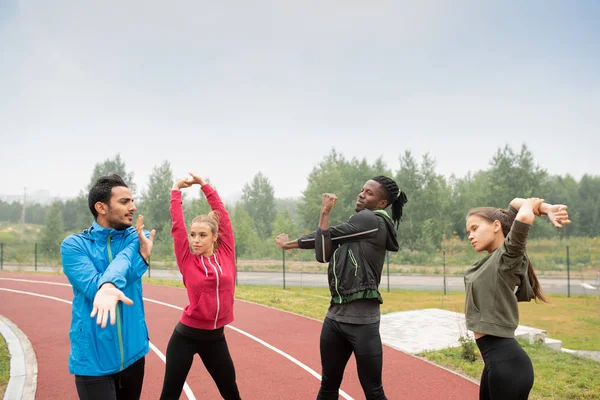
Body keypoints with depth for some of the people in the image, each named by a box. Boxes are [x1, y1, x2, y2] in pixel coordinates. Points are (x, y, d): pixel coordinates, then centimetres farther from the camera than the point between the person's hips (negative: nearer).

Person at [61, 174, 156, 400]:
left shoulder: (136, 237, 0)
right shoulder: (73, 245, -5)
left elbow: (122, 262, -23)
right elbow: (94, 287, -20)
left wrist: (109, 285, -45)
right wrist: (141, 256, -24)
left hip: (133, 353, 3)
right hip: (93, 359, -3)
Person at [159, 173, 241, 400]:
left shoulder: (226, 254, -2)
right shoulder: (187, 261, -6)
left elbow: (222, 215, 0)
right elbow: (177, 225, -6)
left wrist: (204, 185, 6)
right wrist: (176, 190, 3)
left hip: (216, 337, 2)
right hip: (186, 336, -2)